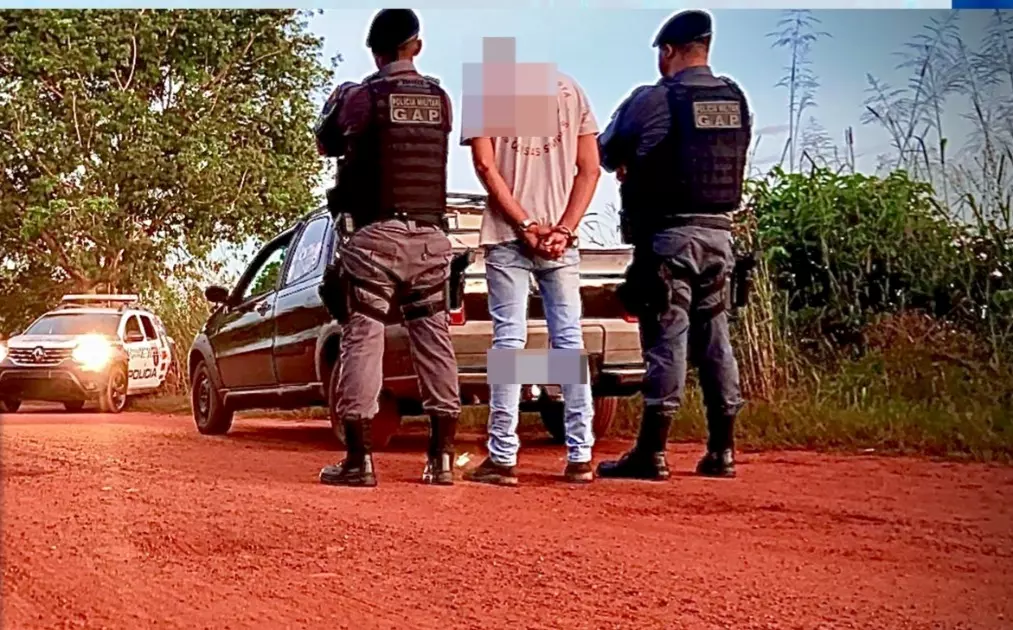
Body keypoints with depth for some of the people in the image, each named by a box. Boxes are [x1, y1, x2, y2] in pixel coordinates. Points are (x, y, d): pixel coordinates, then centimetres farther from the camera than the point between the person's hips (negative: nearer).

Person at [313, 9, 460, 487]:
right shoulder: (439, 99, 7)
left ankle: (358, 459, -5)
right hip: (430, 235, 4)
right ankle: (442, 457, 8)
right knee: (434, 339, 7)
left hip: (376, 234, -4)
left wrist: (336, 104, 28)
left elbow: (327, 145, 8)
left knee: (362, 339, -2)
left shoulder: (363, 96, -5)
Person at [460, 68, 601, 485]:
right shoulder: (572, 91, 10)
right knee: (569, 340, 5)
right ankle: (580, 458, 5)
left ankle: (503, 458, -4)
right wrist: (563, 229, -3)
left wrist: (525, 225, -8)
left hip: (506, 236, -2)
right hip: (562, 239, 3)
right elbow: (589, 168, 4)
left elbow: (486, 165, -8)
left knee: (508, 341, -2)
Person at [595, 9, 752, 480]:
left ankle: (651, 454, -3)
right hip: (718, 233, 6)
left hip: (668, 235, -6)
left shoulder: (651, 100, -9)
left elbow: (607, 153, 2)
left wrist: (631, 167, 25)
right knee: (715, 341, 11)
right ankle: (722, 451, 16)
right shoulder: (736, 101, 8)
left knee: (666, 340, -5)